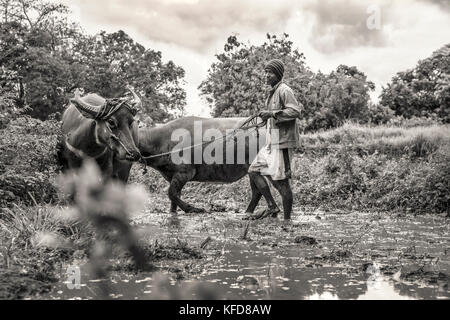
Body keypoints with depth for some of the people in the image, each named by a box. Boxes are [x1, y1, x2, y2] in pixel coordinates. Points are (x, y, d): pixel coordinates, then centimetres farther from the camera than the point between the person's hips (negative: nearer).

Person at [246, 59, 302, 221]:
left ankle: (287, 218, 0)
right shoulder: (273, 92, 17)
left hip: (282, 142, -10)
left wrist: (271, 114, -23)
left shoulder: (284, 90, -11)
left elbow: (295, 111, -22)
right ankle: (272, 206, 7)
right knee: (254, 171, 6)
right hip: (272, 142, 10)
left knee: (281, 180, -7)